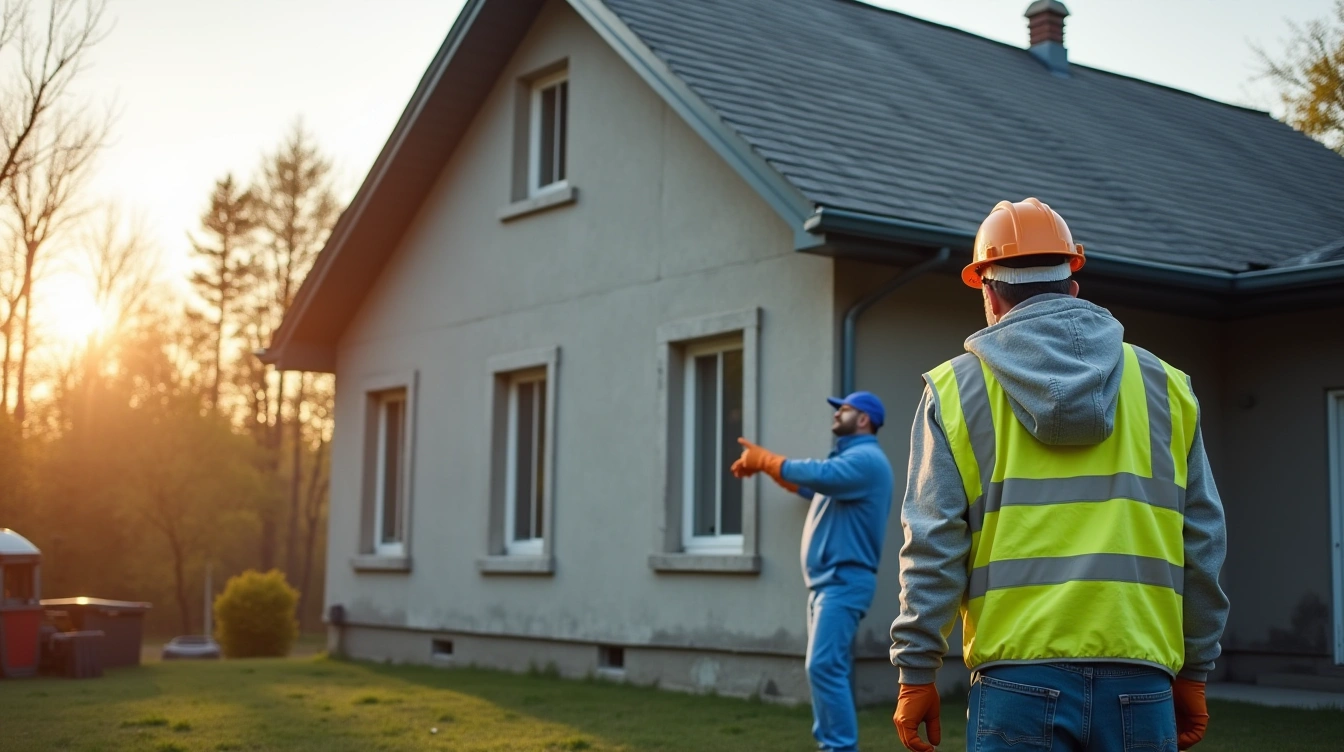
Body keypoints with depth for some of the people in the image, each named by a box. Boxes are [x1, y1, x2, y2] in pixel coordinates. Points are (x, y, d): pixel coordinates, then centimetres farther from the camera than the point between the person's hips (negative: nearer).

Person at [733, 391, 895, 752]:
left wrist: (764, 460, -17)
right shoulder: (849, 458, 23)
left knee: (825, 667, -18)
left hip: (844, 581, -11)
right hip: (827, 580, 11)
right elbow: (807, 485, 25)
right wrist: (763, 463, 11)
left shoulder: (866, 459, -12)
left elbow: (817, 474, -27)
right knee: (825, 668, 10)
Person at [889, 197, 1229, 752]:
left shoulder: (956, 388, 2)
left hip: (1019, 679, -2)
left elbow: (933, 548, -2)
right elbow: (1202, 544, 10)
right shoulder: (1163, 385, 9)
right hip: (1139, 682, 2)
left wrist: (917, 674, 4)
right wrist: (1192, 673, 18)